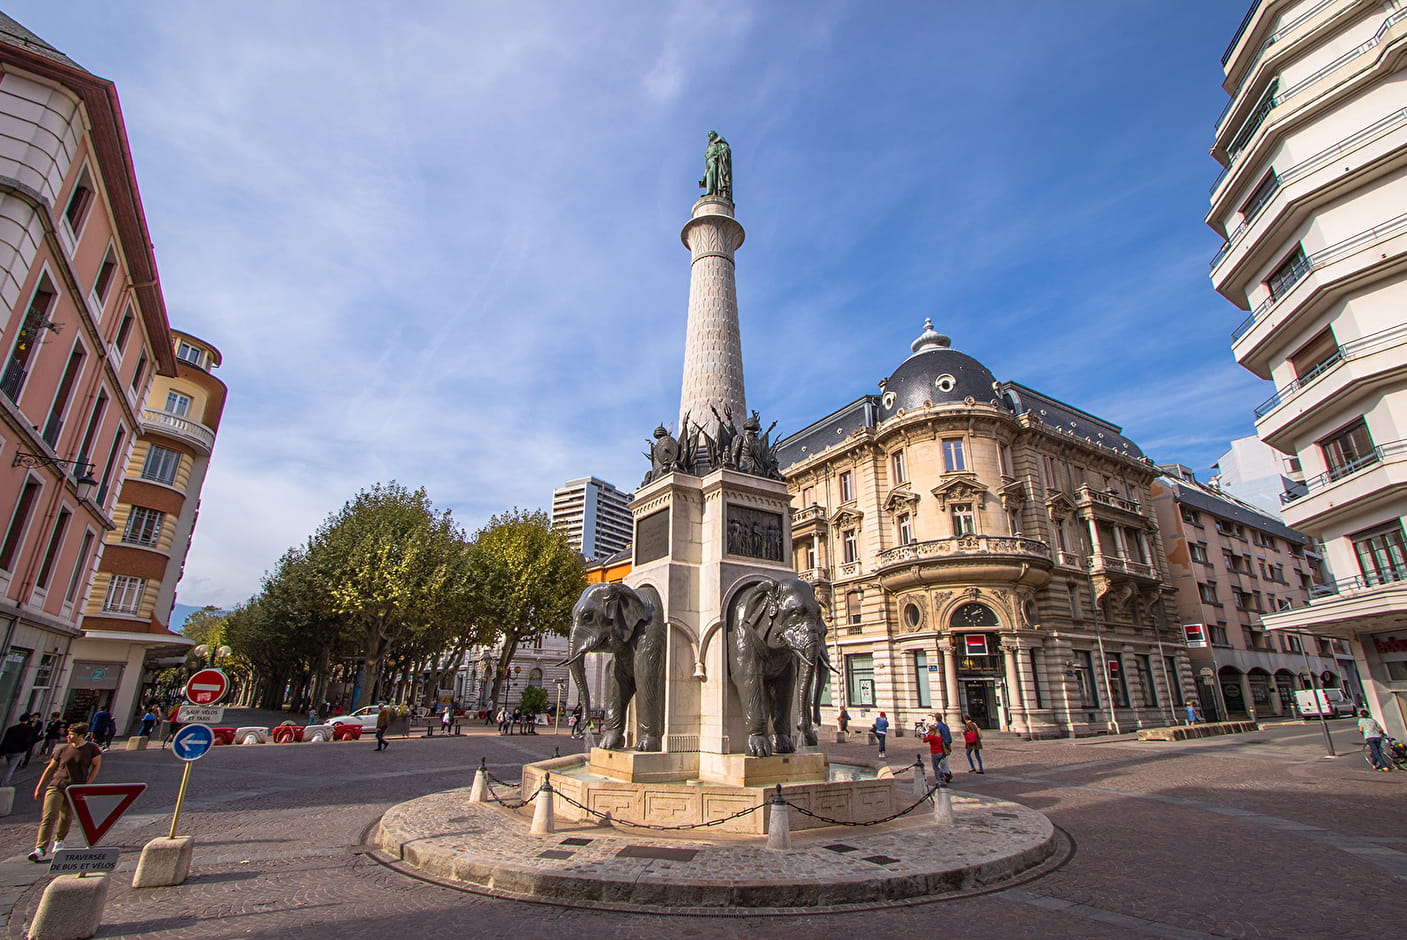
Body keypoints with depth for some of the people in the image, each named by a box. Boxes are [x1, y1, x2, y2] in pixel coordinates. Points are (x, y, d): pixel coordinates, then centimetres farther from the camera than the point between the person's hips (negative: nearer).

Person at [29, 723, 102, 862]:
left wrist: (86, 785, -6)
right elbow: (50, 768, 13)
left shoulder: (91, 749, -3)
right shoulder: (62, 749, 3)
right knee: (48, 816, -13)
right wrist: (38, 787, 13)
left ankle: (59, 841, 35)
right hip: (56, 786, 1)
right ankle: (40, 849, -14)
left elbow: (96, 766, 1)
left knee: (66, 818, 9)